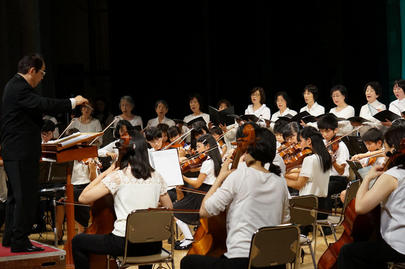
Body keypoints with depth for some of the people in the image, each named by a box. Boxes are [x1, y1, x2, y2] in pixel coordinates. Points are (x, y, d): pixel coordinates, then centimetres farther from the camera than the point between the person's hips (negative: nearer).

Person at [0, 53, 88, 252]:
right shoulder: (20, 88, -18)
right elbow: (44, 104, -27)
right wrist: (73, 102, -18)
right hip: (22, 153, -11)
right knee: (26, 197, -7)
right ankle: (19, 242, -3)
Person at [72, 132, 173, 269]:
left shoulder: (117, 177, -8)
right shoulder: (156, 177, 5)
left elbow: (83, 198, -8)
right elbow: (169, 208, 16)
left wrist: (104, 174, 1)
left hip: (125, 243, -5)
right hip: (153, 246, 5)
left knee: (77, 242, 16)